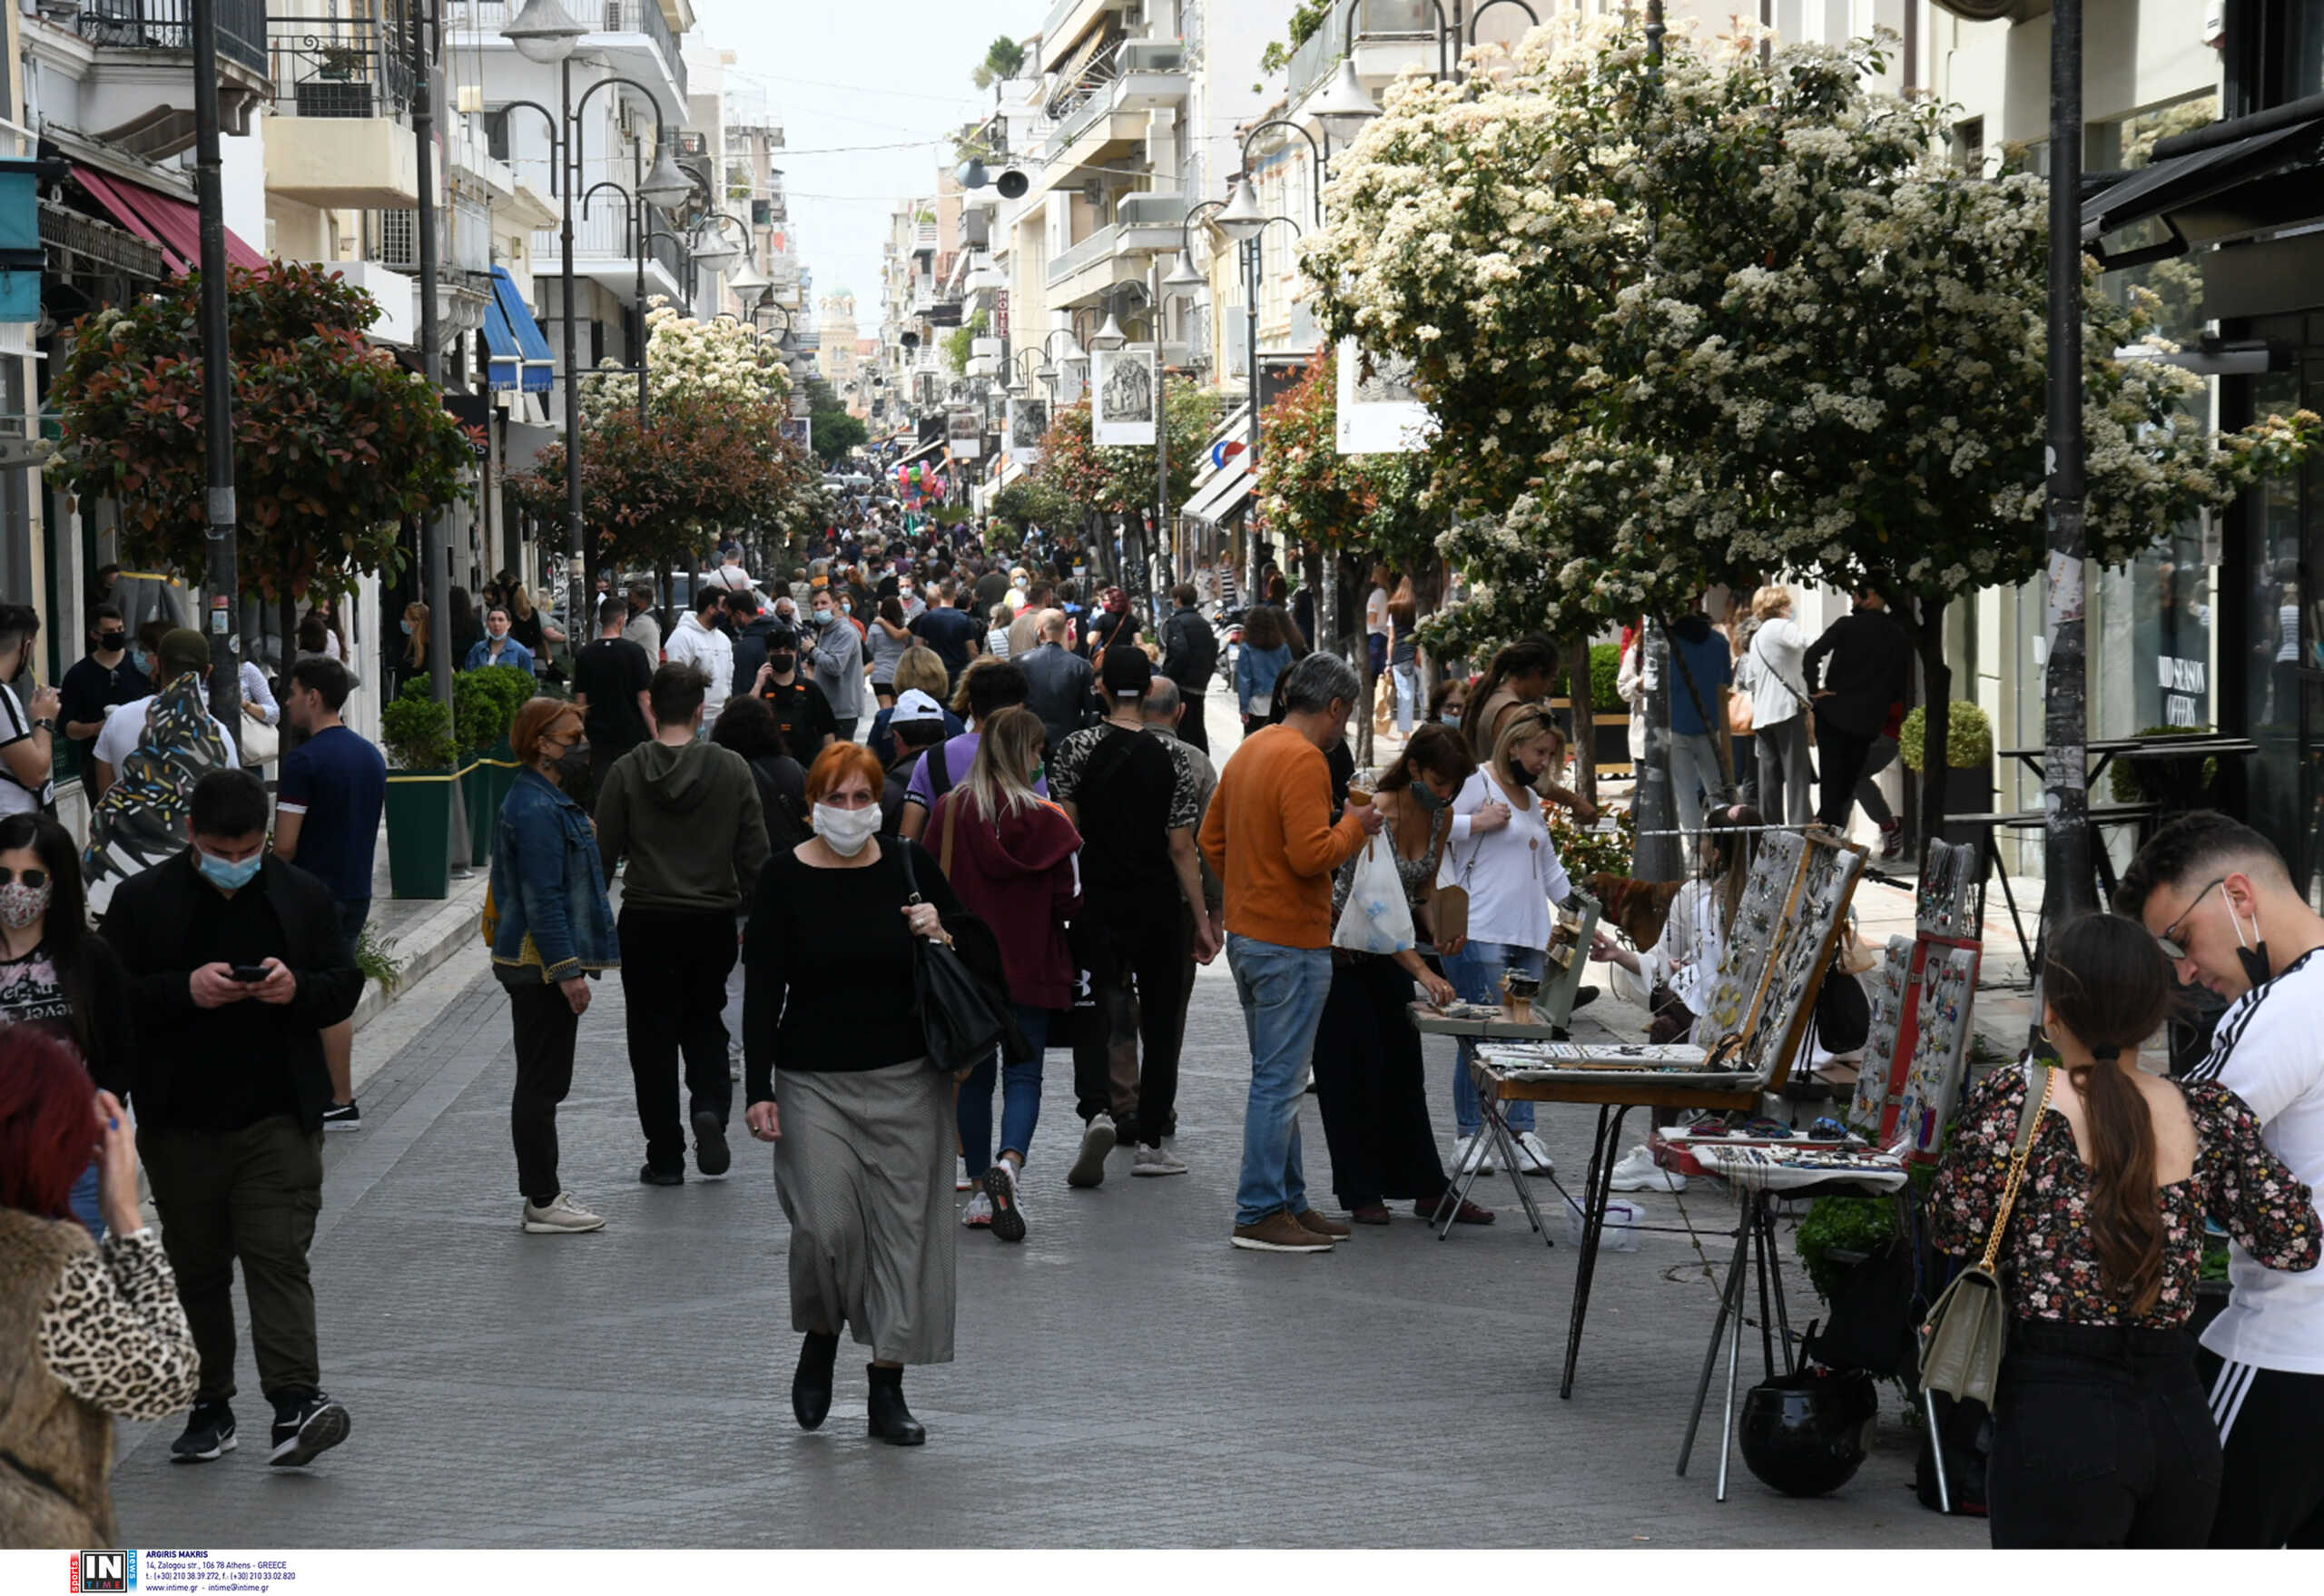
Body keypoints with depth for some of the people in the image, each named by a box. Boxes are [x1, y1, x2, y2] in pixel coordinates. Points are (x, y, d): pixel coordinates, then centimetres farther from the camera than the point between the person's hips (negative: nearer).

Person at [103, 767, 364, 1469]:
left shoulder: (304, 896, 5)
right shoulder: (142, 901, 1)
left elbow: (345, 986, 9)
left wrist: (298, 988, -14)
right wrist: (185, 991, -18)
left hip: (278, 1119, -1)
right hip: (181, 1121, 1)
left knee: (279, 1255, -10)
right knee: (197, 1267, 9)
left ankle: (296, 1400, -18)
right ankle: (210, 1405, 19)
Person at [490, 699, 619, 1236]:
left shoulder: (548, 801, 16)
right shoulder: (536, 810, -18)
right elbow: (542, 899, -22)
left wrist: (571, 965, 22)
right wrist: (567, 972, -22)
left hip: (536, 965, 11)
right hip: (541, 968, -11)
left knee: (542, 1083, 15)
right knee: (542, 1084, -5)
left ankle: (543, 1191, 22)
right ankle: (542, 1202, 0)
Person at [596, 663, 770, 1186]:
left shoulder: (627, 773, -6)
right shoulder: (732, 770, -4)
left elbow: (603, 855, -3)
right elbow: (755, 855, -2)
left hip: (646, 923, -1)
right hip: (713, 921, 1)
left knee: (652, 1035, 8)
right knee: (705, 1023, 20)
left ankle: (665, 1157, 10)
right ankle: (710, 1106, -7)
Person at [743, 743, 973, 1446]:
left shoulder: (909, 867, 2)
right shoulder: (784, 879, -3)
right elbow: (762, 990, -3)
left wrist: (941, 935, -11)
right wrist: (758, 1090, -8)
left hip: (907, 1082, 2)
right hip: (815, 1083, -2)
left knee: (902, 1228, 2)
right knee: (826, 1225, -11)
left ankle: (888, 1388, 12)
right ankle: (820, 1336, 20)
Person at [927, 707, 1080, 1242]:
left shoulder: (950, 811, -5)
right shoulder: (1045, 819, -10)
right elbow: (1069, 900, -7)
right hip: (1030, 967, -2)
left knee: (975, 1074, 12)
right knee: (1024, 1072, 4)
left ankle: (981, 1190, 14)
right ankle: (1010, 1161, -22)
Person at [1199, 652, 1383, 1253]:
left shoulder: (1250, 749, 12)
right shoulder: (1304, 761, -17)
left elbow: (1211, 837, 18)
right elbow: (1312, 854, -24)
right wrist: (1355, 826, -7)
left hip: (1246, 933, 10)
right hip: (1291, 944, -10)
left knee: (1276, 1077, 16)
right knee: (1279, 1081, -5)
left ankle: (1288, 1202, 23)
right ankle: (1260, 1215, -3)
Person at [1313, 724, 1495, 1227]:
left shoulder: (1441, 817, -5)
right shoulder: (1376, 813, -28)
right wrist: (1423, 971, -39)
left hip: (1392, 946, 7)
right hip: (1344, 945, -7)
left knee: (1404, 1068, 8)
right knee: (1355, 1069, -3)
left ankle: (1427, 1189, 11)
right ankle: (1361, 1194, 6)